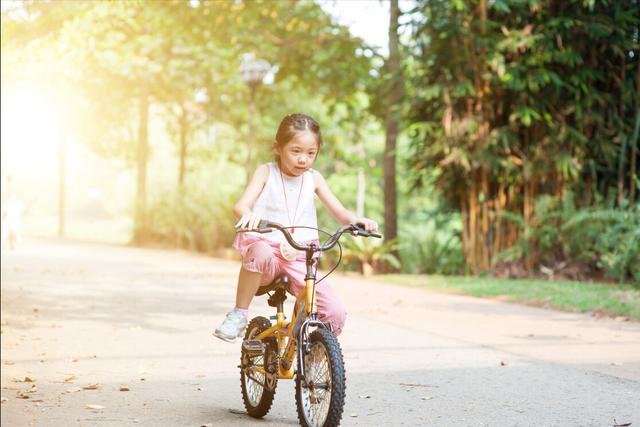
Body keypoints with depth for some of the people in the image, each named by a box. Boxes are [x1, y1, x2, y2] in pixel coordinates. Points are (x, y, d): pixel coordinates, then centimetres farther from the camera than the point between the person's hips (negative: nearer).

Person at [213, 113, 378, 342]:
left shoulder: (313, 178, 11)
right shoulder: (266, 172, 3)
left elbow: (340, 212, 7)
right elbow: (241, 205, -11)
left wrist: (356, 220, -17)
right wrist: (249, 214, -37)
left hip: (300, 261, 3)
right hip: (266, 247, -3)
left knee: (336, 313, -17)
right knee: (260, 253, -41)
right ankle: (239, 315, -21)